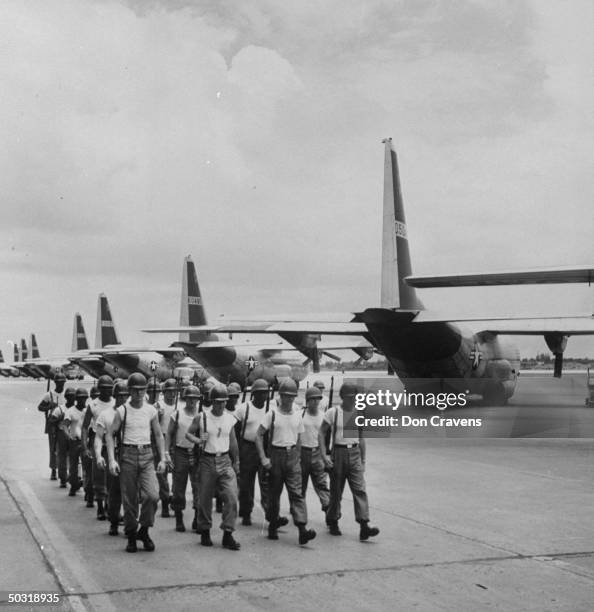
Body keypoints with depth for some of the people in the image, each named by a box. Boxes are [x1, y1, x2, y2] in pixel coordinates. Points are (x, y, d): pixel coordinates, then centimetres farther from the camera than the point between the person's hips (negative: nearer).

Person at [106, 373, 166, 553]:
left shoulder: (151, 411, 5)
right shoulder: (122, 411, -2)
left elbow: (158, 435, 14)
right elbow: (110, 435, 0)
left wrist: (162, 459, 7)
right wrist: (112, 460, -9)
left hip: (146, 454, 2)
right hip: (128, 454, -1)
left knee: (152, 495, -14)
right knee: (129, 499, 2)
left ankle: (144, 530, 6)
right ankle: (131, 536, 17)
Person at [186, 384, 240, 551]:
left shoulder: (230, 419, 5)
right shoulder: (201, 418, -4)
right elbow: (188, 433, 5)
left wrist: (235, 462, 18)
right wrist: (198, 440, -16)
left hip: (225, 461, 2)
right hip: (207, 461, -2)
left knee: (231, 497, -9)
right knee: (205, 498, 6)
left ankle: (228, 535, -3)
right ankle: (205, 533, 23)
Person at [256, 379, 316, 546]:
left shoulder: (298, 415, 8)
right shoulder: (272, 414, -3)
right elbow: (259, 435, -4)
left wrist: (298, 457, 12)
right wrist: (263, 458, -11)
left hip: (292, 456, 2)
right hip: (276, 455, -2)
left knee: (297, 492, -9)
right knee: (274, 493, 7)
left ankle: (302, 529, -17)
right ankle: (272, 527, 21)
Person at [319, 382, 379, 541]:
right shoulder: (332, 412, -5)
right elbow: (321, 434, -3)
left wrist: (363, 460, 15)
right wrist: (324, 455, -12)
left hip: (354, 453, 3)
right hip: (338, 452, -3)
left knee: (360, 489, -9)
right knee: (336, 491, 7)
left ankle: (364, 526, -14)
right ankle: (333, 523, 25)